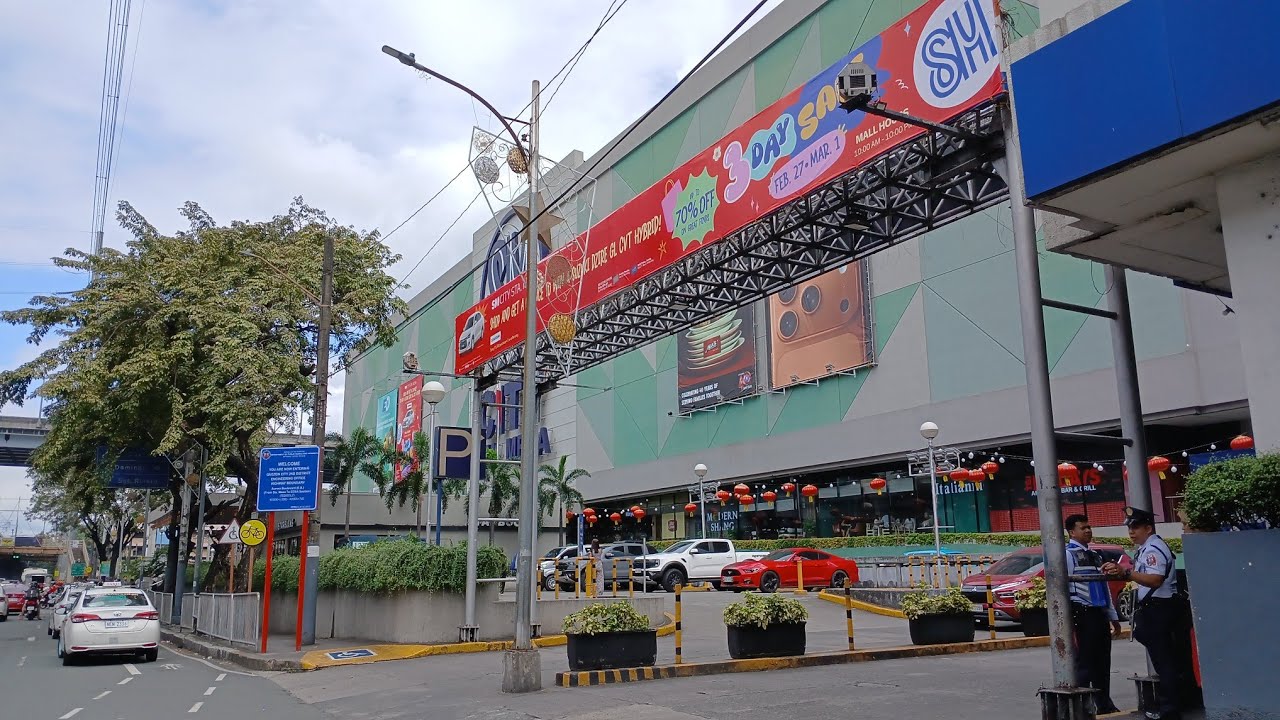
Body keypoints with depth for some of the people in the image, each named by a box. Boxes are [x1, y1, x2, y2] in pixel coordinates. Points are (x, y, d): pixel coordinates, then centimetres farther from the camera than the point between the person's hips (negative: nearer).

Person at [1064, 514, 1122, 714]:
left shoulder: (1095, 555, 18)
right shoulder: (1067, 554, -8)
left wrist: (1114, 617, 21)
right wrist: (1068, 624, -19)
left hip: (1099, 613, 8)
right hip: (1082, 613, -8)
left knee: (1103, 662, 14)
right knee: (1084, 663, -4)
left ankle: (1105, 705, 25)